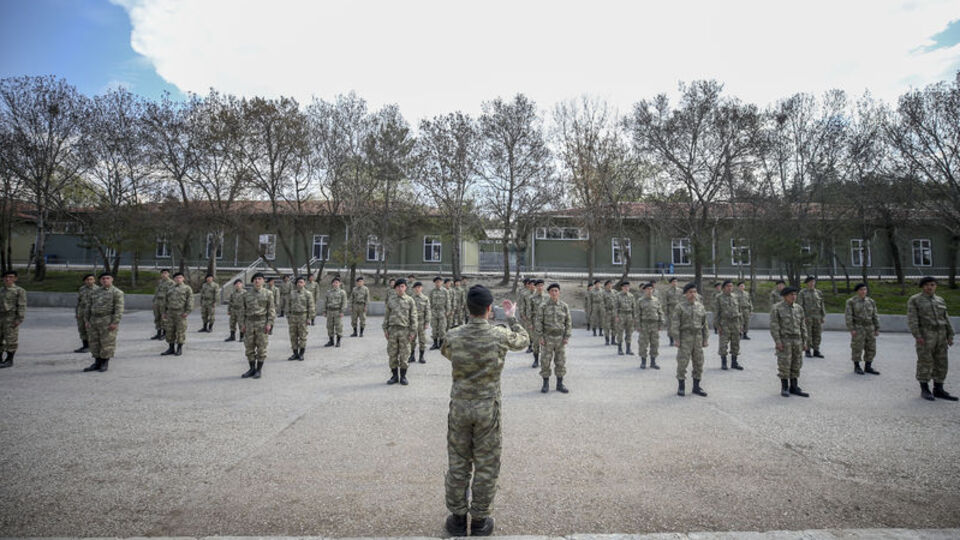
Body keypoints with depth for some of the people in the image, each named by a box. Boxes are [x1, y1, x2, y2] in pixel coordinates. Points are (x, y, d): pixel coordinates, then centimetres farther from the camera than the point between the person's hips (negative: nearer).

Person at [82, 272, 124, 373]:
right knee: (95, 343, 9)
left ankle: (105, 364, 8)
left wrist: (115, 323, -19)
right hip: (94, 321, 6)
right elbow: (88, 306, 12)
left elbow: (119, 309, -12)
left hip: (108, 322, -6)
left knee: (107, 343, -2)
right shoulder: (94, 292, 11)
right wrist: (86, 320, 5)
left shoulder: (117, 292, -7)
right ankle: (97, 363, 17)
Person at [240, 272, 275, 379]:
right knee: (249, 347, 6)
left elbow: (272, 309, -4)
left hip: (262, 323, -4)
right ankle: (252, 369, 17)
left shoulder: (268, 293, -1)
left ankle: (259, 370, 9)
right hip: (250, 323, 4)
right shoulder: (247, 294, 8)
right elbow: (243, 309, 10)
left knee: (261, 347, 0)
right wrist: (242, 324, 3)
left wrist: (269, 323, -13)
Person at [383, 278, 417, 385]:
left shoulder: (410, 301, 2)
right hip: (392, 329, 2)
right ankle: (395, 376, 16)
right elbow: (386, 315, 9)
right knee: (392, 354, 5)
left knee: (404, 355, 2)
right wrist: (385, 329, 3)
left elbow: (413, 317, 0)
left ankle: (403, 376, 13)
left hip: (405, 330, -2)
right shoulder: (390, 299, 7)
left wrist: (413, 332, -6)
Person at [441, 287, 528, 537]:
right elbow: (523, 340, 9)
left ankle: (457, 517, 26)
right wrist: (512, 317, 23)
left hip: (459, 407, 2)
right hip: (487, 409, -1)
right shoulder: (500, 335, -13)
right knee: (486, 466, 12)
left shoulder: (453, 336, -9)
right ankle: (480, 521, 22)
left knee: (457, 463, 14)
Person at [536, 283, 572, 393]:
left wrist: (567, 337, -3)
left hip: (560, 338, 2)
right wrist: (540, 337, -10)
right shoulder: (543, 306, -5)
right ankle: (546, 384, 14)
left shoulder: (564, 306, 0)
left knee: (561, 361, 6)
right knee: (545, 361, 2)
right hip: (547, 337, -2)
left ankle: (560, 384, 17)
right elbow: (538, 321, -5)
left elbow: (568, 322, 3)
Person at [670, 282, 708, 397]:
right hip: (685, 339, -4)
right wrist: (676, 339, -16)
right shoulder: (680, 307, -6)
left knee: (698, 363, 6)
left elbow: (704, 324, 11)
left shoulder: (700, 306, 8)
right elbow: (675, 324, -10)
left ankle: (696, 387, 16)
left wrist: (706, 339, 5)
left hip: (697, 339, 4)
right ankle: (681, 387, 7)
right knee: (682, 363, -4)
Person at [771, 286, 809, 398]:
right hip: (784, 340, -5)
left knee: (796, 364, 7)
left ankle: (794, 387, 15)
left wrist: (804, 341, 7)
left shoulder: (798, 308, 8)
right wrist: (777, 341, -18)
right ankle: (784, 388, 6)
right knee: (784, 364, -3)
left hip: (797, 340, 5)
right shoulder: (776, 308, -9)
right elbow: (774, 326, -12)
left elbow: (802, 326, 11)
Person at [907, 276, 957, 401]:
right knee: (925, 362, -4)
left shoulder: (939, 300, 13)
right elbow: (912, 319, -12)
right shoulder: (914, 300, -5)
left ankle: (938, 390, 13)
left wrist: (950, 336, 6)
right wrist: (917, 336, -19)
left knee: (940, 363, 6)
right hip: (924, 335, -6)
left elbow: (946, 319, 13)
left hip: (940, 335, 6)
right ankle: (924, 390, 4)